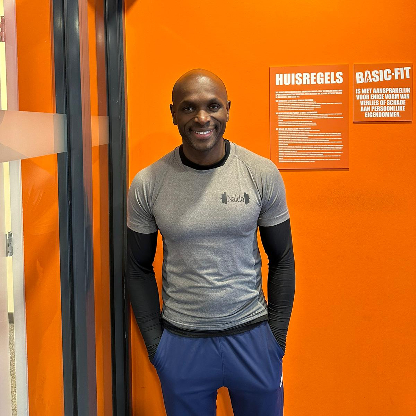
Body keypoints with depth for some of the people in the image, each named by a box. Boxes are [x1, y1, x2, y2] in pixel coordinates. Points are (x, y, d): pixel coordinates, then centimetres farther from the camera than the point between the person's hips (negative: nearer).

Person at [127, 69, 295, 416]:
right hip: (181, 342, 0)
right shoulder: (147, 184, -8)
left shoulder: (263, 174, -7)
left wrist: (277, 338, -1)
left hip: (252, 336, 1)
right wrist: (155, 343, -1)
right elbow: (139, 268, 2)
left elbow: (282, 261, 1)